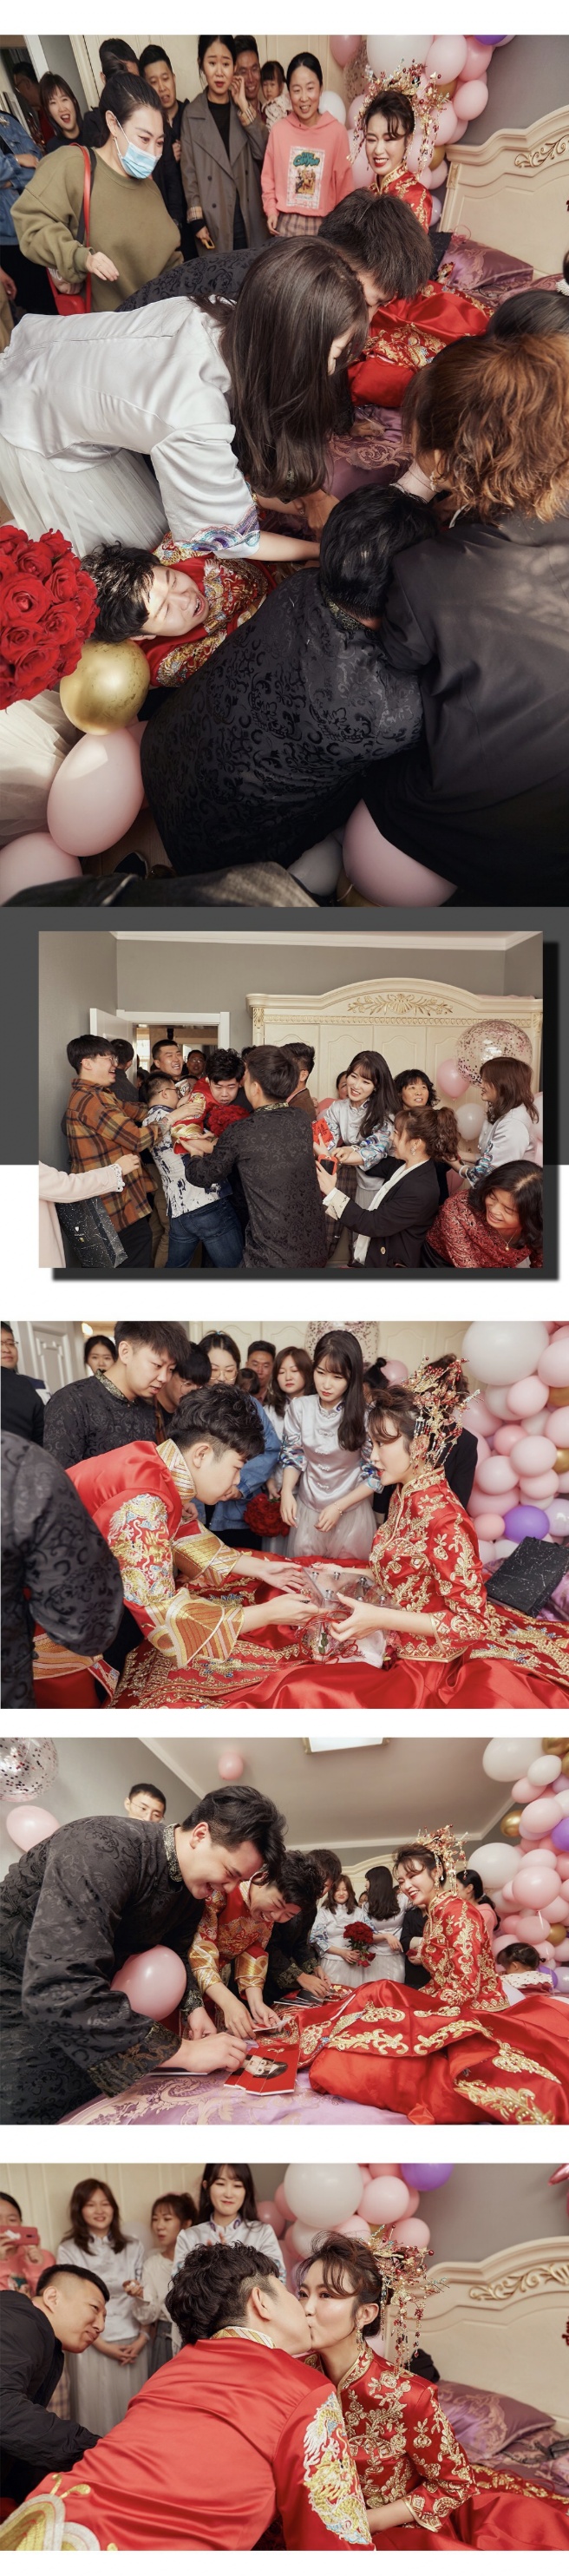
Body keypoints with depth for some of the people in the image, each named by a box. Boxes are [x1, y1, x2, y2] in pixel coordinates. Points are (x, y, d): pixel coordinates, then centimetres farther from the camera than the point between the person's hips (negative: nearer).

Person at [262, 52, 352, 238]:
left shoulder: (337, 131, -5)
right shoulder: (278, 130, -1)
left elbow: (344, 183, 1)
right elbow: (268, 177, 9)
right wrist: (271, 210, -1)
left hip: (323, 225, -1)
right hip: (286, 223, 1)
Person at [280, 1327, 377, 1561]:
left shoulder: (364, 1415, -16)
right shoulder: (299, 1408, -8)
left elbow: (374, 1476, -10)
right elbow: (293, 1455, 2)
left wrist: (338, 1507, -16)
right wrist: (286, 1492, -15)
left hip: (351, 1513, -2)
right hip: (307, 1509, 2)